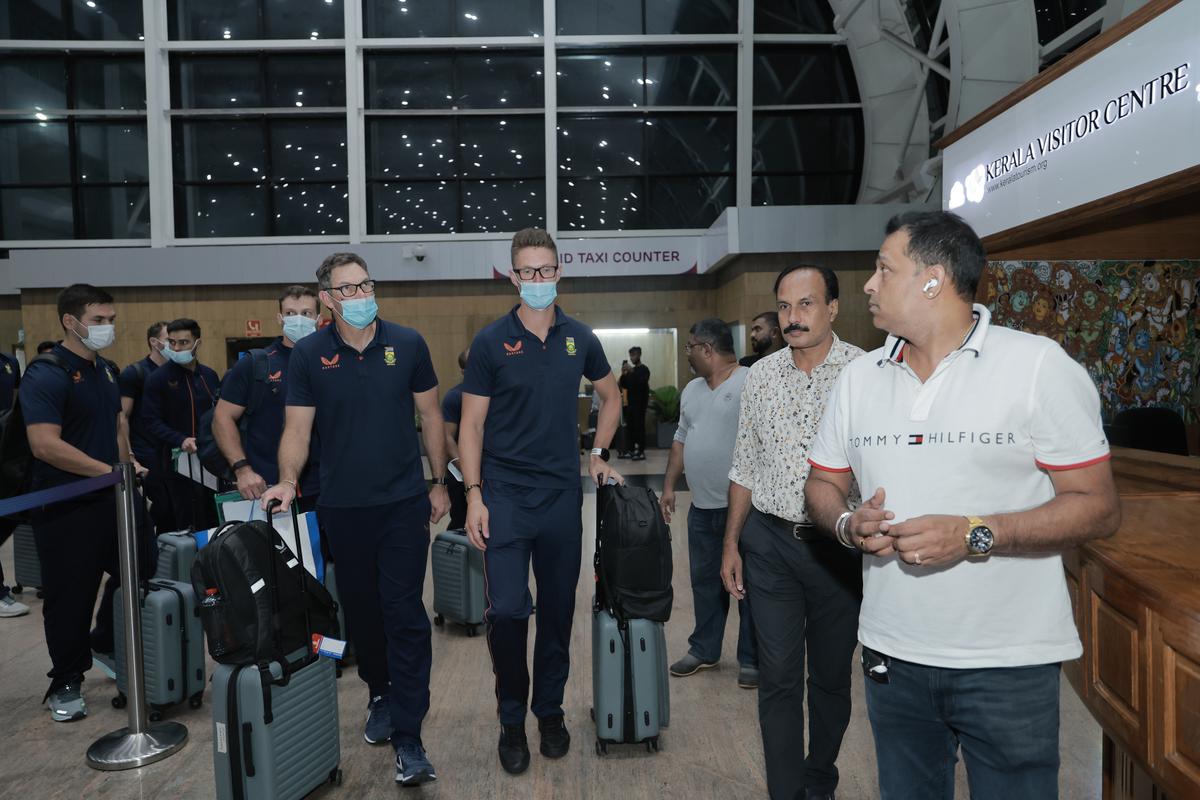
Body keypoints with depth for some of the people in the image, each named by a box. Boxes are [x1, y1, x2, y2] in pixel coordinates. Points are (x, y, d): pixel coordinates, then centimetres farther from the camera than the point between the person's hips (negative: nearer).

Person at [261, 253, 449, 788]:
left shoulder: (408, 344, -1)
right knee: (360, 611, 15)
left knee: (405, 616, -3)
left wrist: (440, 482, 4)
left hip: (404, 502, -1)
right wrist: (288, 481, -17)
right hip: (341, 507, 2)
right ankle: (380, 695, 38)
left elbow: (430, 415, 4)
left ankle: (408, 738, 4)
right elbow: (297, 427, -1)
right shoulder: (308, 354, -1)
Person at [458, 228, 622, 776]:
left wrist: (599, 453, 11)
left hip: (563, 494, 3)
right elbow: (471, 425, -2)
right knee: (507, 610, -6)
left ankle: (550, 709, 30)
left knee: (559, 608, 10)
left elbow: (611, 397, 21)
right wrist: (474, 495, -8)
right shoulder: (491, 341, -4)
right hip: (505, 494, -2)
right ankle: (511, 718, 17)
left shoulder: (579, 339, 5)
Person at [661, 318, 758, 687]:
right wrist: (669, 486, 14)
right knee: (704, 581, 17)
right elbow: (681, 440, 20)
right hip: (702, 507, 8)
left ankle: (751, 660, 20)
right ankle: (704, 650, 32)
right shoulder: (692, 390, 14)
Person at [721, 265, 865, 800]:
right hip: (769, 542, 2)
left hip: (838, 547, -2)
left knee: (831, 676, 15)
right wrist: (731, 544, 9)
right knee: (778, 677, 6)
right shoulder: (760, 376, 3)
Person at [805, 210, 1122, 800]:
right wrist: (849, 524, -11)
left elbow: (1099, 507, -10)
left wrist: (974, 534, -22)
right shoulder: (859, 378, 4)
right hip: (892, 656, 4)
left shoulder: (1038, 366, -9)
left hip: (1009, 663, -4)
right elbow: (824, 485, 11)